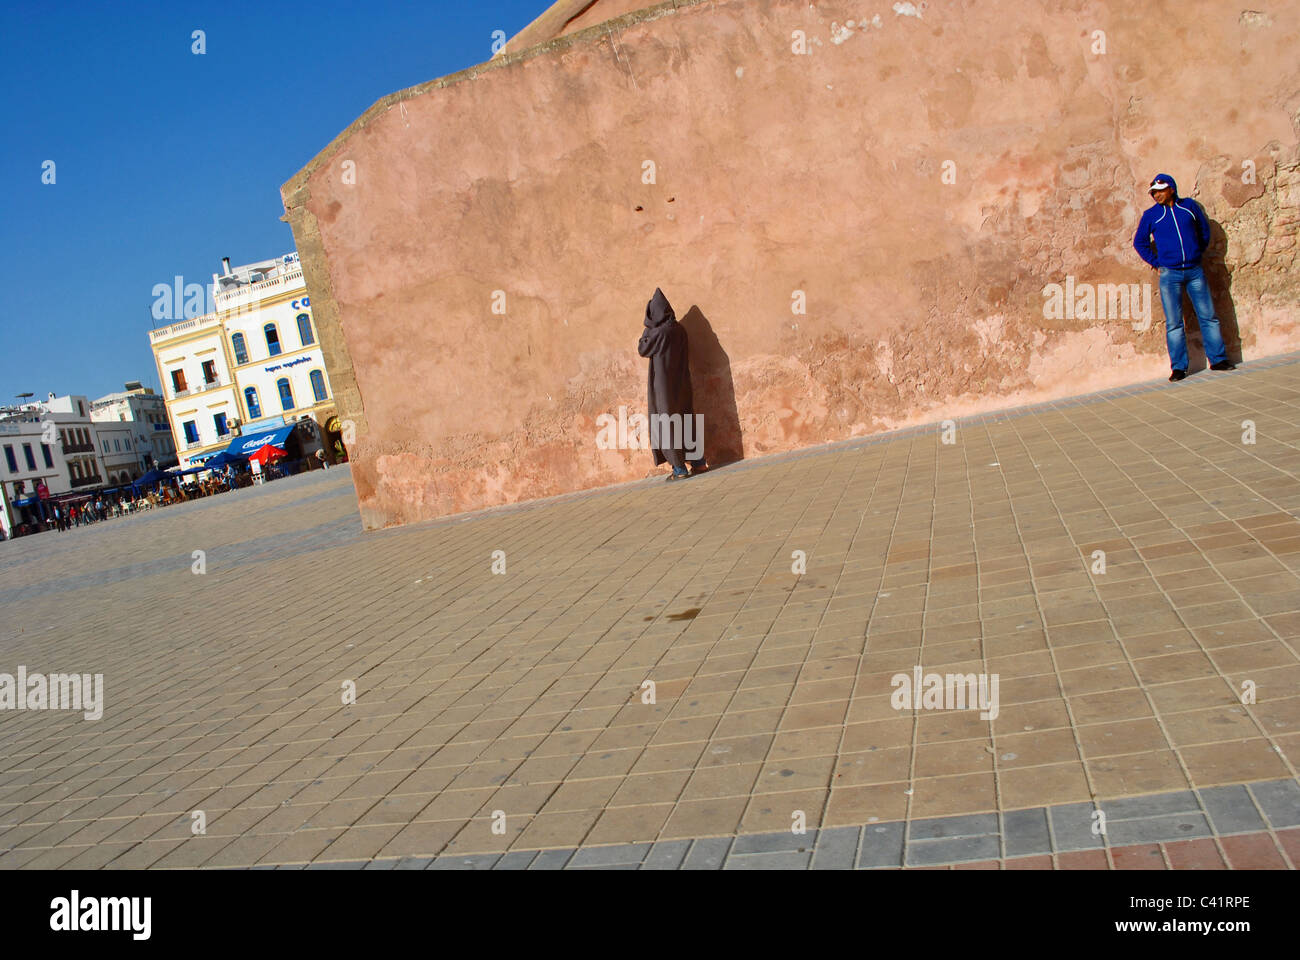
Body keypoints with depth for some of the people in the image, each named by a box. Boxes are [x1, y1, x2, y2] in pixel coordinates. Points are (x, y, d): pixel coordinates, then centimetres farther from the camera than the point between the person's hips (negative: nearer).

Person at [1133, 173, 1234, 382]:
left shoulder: (1189, 206, 5)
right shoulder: (1151, 215, 2)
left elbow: (1204, 229, 18)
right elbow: (1139, 242, 11)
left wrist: (1198, 252, 14)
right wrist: (1156, 262, 4)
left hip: (1195, 271, 2)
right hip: (1169, 274, -1)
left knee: (1208, 317, 5)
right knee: (1173, 323, -1)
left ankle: (1218, 359, 15)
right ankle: (1179, 367, 4)